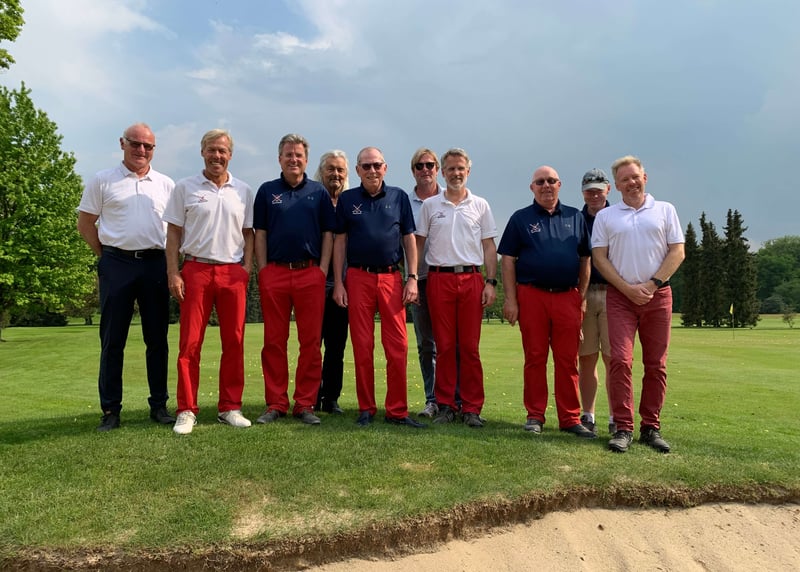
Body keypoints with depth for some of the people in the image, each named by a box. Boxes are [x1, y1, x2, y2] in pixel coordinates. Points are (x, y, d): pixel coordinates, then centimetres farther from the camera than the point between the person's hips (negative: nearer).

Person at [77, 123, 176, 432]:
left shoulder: (166, 184, 11)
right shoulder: (102, 181, 5)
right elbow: (85, 223, 8)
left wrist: (170, 262, 6)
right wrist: (106, 255, 2)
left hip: (155, 264, 2)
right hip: (117, 264, -1)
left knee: (157, 338, 5)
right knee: (112, 340, 2)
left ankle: (159, 405, 14)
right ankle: (110, 410, 9)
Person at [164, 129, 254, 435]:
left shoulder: (243, 191, 12)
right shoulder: (185, 187, 6)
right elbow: (173, 233, 5)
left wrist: (246, 267, 2)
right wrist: (173, 272, -4)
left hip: (233, 272, 2)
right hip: (196, 269, -1)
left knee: (234, 342, 4)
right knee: (190, 343, -1)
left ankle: (230, 408, 14)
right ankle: (187, 410, 8)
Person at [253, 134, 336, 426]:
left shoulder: (318, 192, 10)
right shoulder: (267, 191, 10)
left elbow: (328, 233, 8)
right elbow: (260, 234, 8)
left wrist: (323, 270, -1)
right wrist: (262, 270, -1)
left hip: (310, 273, 0)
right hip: (274, 273, 1)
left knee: (311, 342, 1)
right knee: (274, 341, 4)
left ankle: (305, 404, 11)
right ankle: (276, 403, 14)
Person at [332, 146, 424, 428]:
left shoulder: (399, 197, 9)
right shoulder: (347, 199, 9)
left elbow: (409, 238, 9)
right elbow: (339, 242, 8)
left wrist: (412, 278, 0)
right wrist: (338, 283, 1)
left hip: (392, 278, 0)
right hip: (358, 278, 0)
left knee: (398, 347, -2)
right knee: (362, 347, 4)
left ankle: (397, 411, 8)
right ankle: (366, 409, 15)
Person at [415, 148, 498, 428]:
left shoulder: (480, 205, 10)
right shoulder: (430, 205, 9)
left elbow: (489, 247, 9)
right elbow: (418, 244, 9)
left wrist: (491, 282, -1)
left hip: (471, 279, 0)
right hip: (439, 279, 0)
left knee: (470, 347, 2)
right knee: (444, 346, 4)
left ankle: (472, 408, 10)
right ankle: (445, 405, 13)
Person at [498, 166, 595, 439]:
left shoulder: (575, 218, 14)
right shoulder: (520, 219, 6)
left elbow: (585, 259, 14)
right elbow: (508, 260, 2)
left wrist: (582, 297, 7)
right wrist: (510, 299, -6)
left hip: (568, 296, 2)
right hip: (531, 296, -2)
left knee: (568, 360, 4)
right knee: (535, 358, 4)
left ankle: (570, 418, 13)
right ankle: (535, 416, 14)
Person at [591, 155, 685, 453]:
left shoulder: (665, 210, 11)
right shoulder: (605, 216, 9)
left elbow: (678, 252, 4)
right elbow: (599, 257, 2)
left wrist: (652, 284, -8)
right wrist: (628, 288, -8)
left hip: (658, 295, 1)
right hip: (620, 296, -1)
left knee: (656, 365, 4)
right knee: (620, 360, -11)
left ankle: (651, 427, 14)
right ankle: (623, 428, -4)